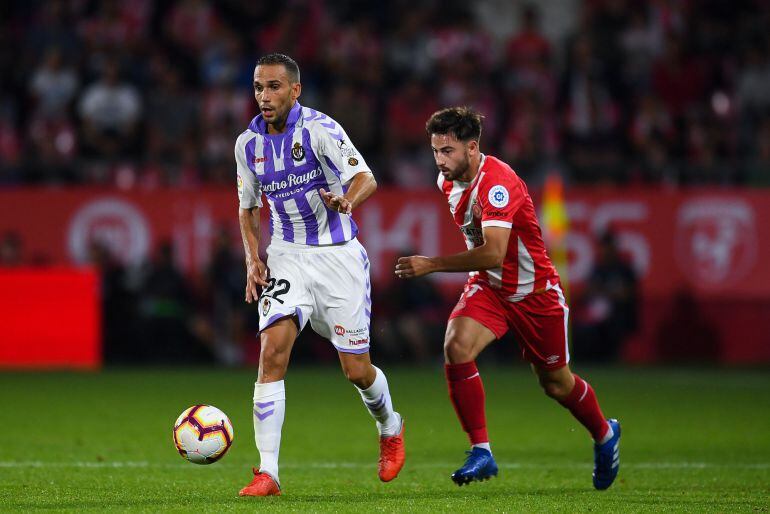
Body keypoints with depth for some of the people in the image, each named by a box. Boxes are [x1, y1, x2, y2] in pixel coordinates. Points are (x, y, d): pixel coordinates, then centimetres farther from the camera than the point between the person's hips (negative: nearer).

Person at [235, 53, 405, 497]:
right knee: (272, 351, -18)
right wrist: (253, 258, 1)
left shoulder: (320, 128, -13)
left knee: (356, 371, 2)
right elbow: (248, 207, 16)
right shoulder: (248, 143, 3)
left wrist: (347, 199, -43)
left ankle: (390, 427, 37)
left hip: (338, 255, -3)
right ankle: (268, 472, -19)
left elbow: (366, 178, -20)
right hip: (286, 257, 3)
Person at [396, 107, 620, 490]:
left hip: (533, 291, -6)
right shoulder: (449, 181, -3)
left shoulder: (497, 183, -30)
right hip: (488, 286, 6)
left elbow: (493, 254, -40)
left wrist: (430, 265, -41)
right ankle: (481, 452, -16)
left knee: (556, 383, 10)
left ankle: (604, 434, 41)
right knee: (456, 347, -23)